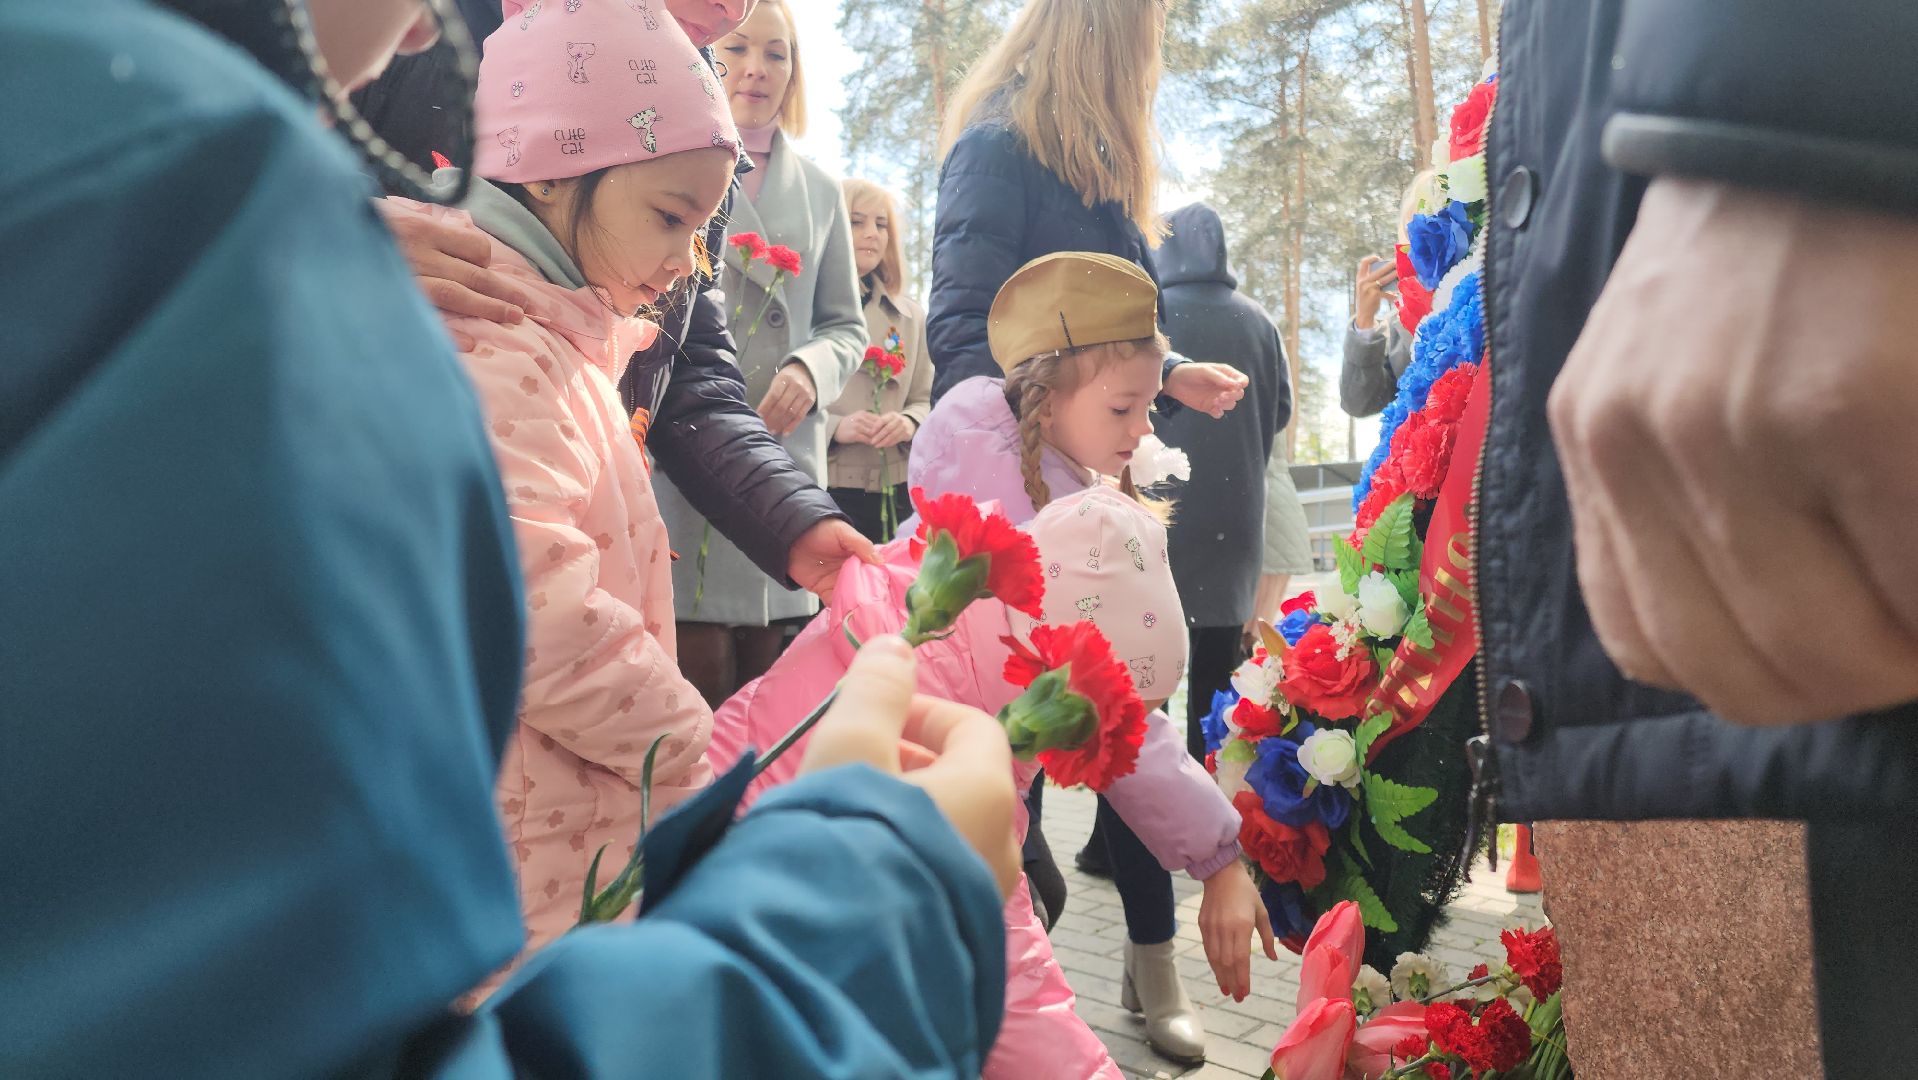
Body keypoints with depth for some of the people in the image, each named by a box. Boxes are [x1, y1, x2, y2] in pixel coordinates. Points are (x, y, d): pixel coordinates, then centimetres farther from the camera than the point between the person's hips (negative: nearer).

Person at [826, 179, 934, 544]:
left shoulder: (909, 316, 15)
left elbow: (925, 400, 16)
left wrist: (910, 423, -6)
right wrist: (834, 427, -19)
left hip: (893, 494, 5)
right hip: (821, 490, -4)